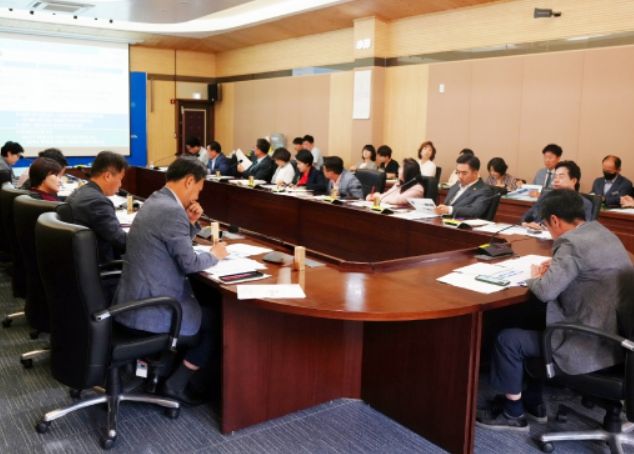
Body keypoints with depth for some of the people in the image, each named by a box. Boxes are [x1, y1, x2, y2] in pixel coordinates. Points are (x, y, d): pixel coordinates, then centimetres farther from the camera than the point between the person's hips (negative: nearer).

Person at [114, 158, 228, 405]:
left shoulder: (155, 201, 12)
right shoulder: (172, 211, -21)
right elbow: (189, 262, -18)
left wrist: (191, 223, 7)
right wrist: (215, 254, 0)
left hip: (132, 301, 10)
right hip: (150, 309, -10)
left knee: (202, 306, 27)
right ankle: (176, 383, 11)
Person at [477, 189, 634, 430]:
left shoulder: (573, 242, -21)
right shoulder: (604, 234, 9)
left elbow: (546, 291, -23)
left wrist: (535, 277, -2)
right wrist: (556, 267, 12)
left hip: (592, 348, -10)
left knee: (507, 339, 0)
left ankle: (513, 413, 17)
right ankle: (533, 401, 34)